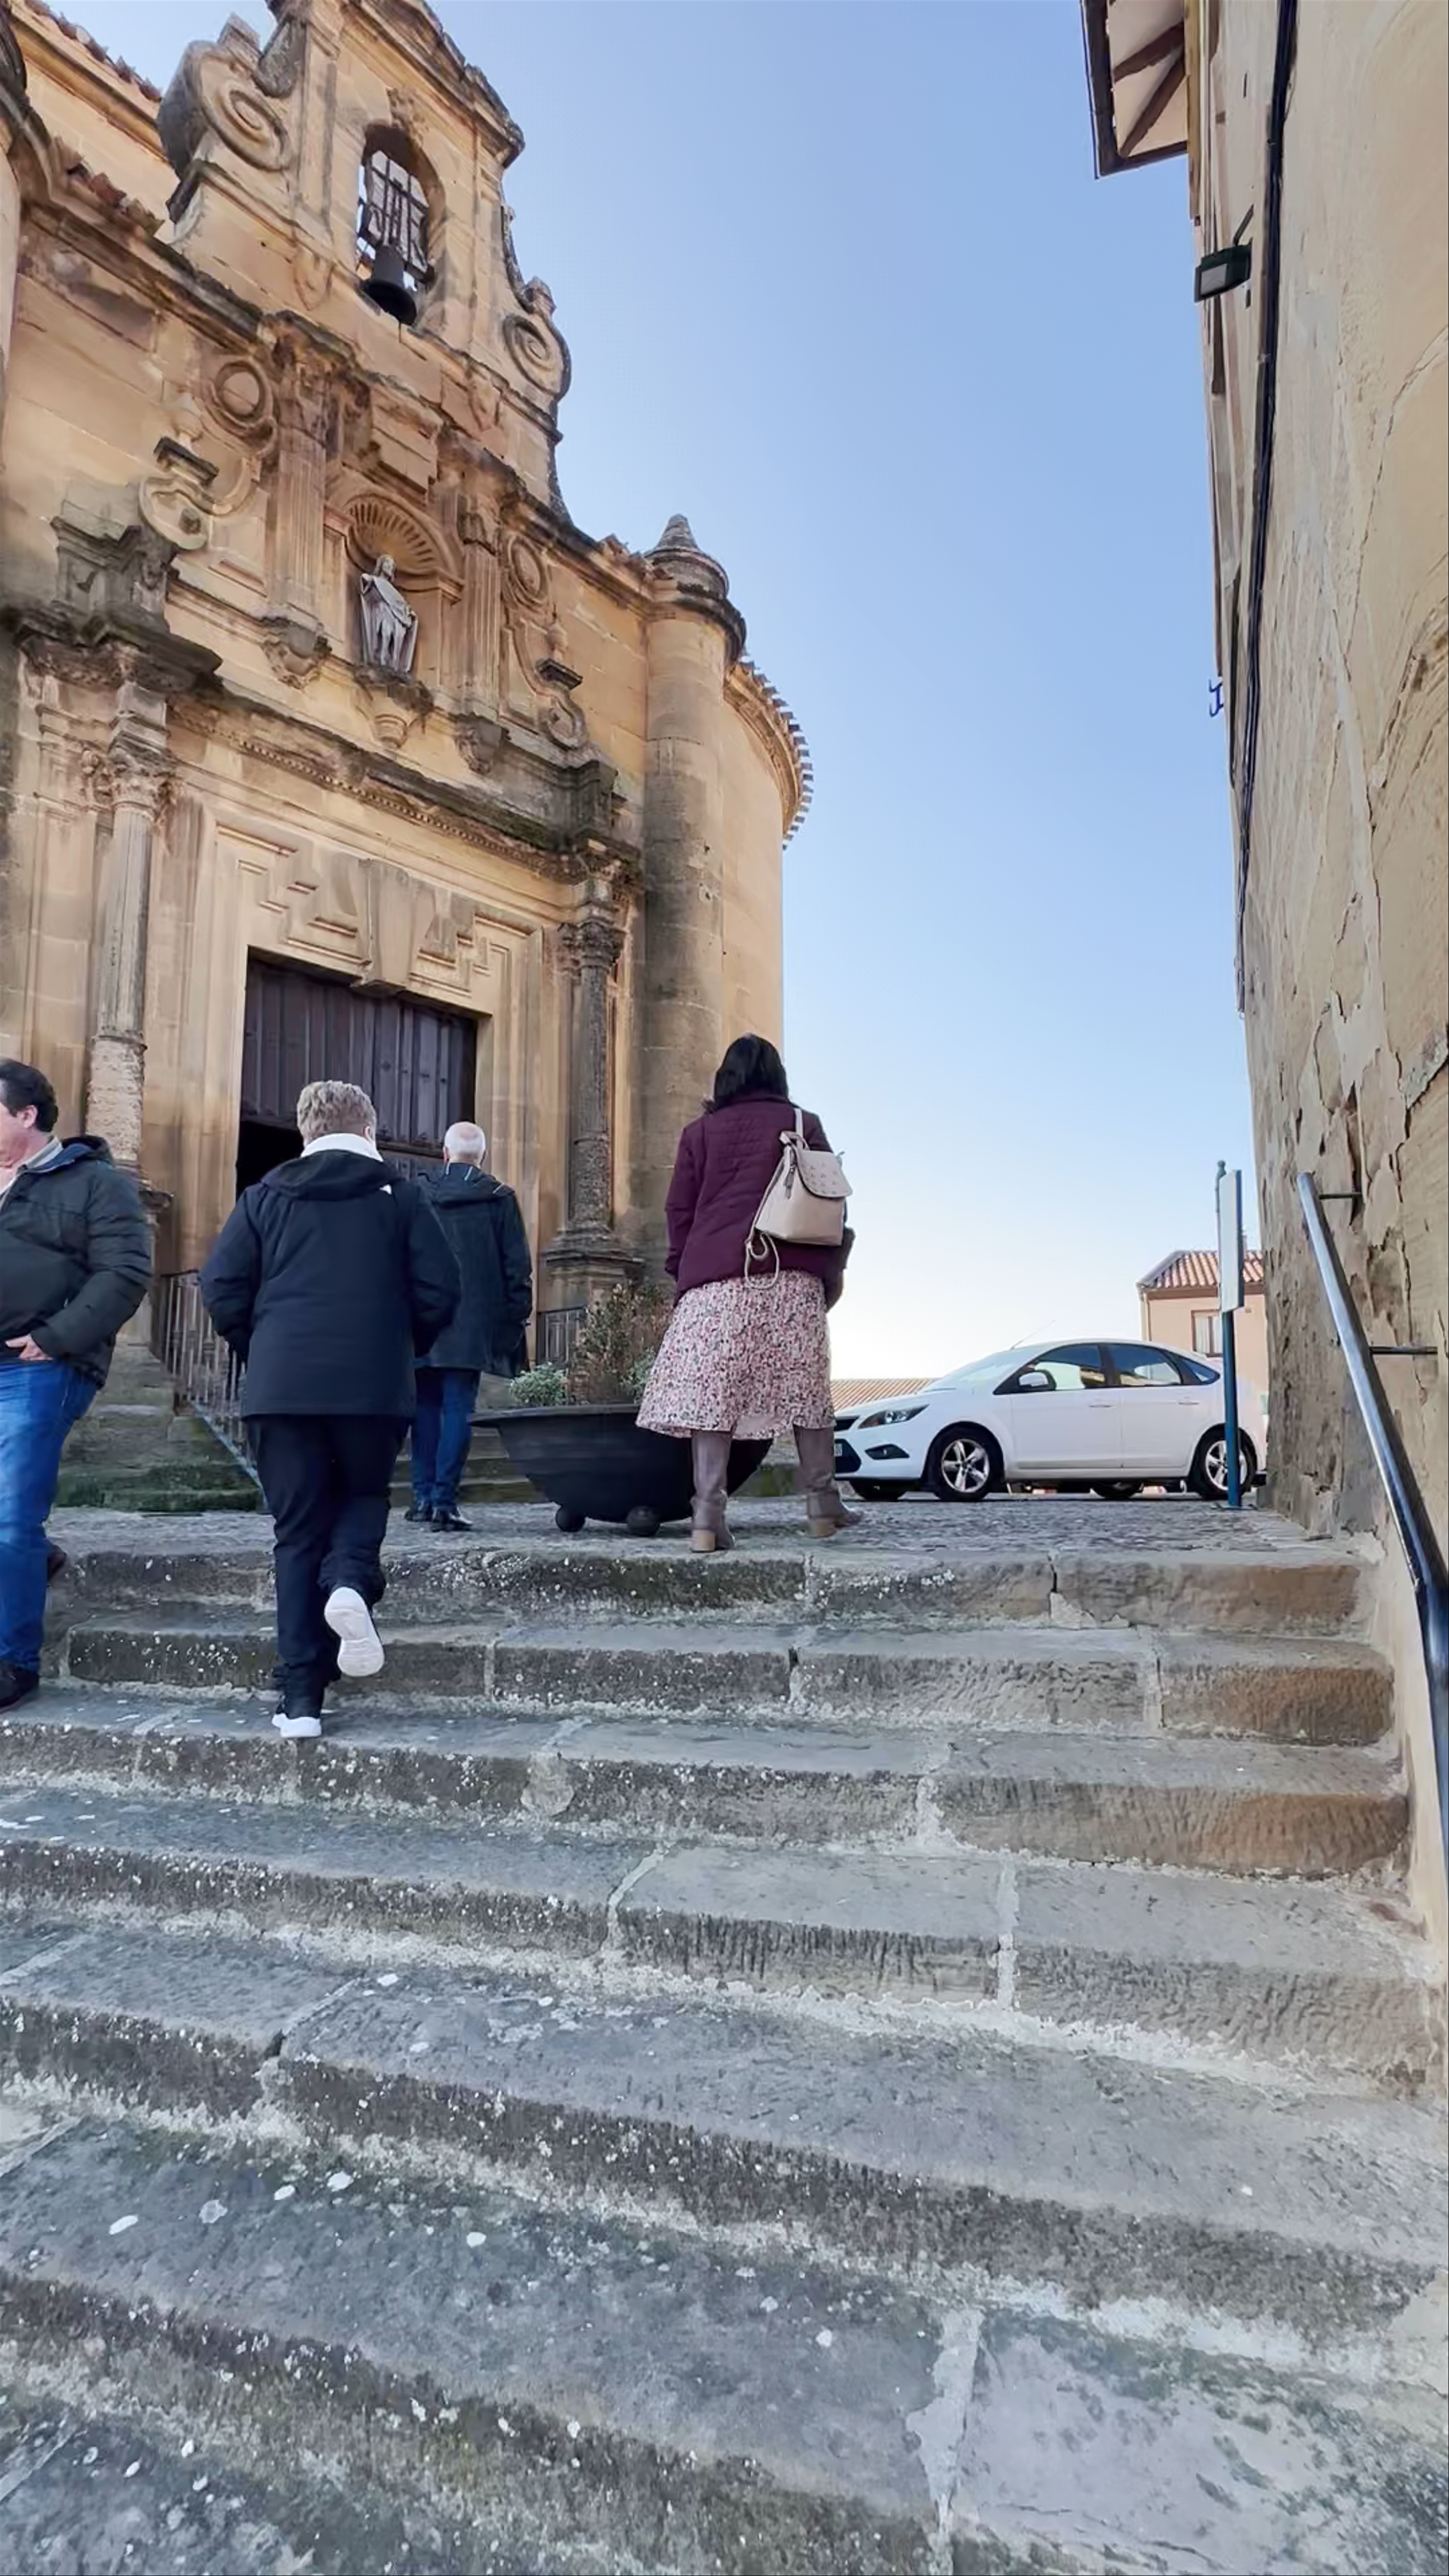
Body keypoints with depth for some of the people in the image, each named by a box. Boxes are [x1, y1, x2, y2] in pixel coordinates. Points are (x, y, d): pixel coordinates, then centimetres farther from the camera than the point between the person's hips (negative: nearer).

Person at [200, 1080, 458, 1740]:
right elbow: (438, 1290, 0)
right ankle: (350, 1582, -11)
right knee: (364, 1495, 21)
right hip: (374, 1387, -1)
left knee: (297, 1531, 9)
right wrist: (404, 1350, 17)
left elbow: (221, 1290, 3)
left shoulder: (265, 1197, 9)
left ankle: (300, 1697, 6)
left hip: (280, 1388, 1)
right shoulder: (398, 1195, 6)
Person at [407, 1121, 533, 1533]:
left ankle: (423, 1495, 14)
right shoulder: (499, 1200, 0)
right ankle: (444, 1500, -3)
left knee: (426, 1407, 13)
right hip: (473, 1325, -2)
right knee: (458, 1409, 0)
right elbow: (518, 1265, -1)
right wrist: (517, 1316, 5)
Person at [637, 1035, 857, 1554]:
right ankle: (822, 1506, 12)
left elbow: (679, 1211, 12)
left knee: (712, 1394, -4)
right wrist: (832, 1273, 16)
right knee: (806, 1388, 7)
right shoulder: (803, 1125, 14)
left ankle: (708, 1519, -10)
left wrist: (683, 1274, 18)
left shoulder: (700, 1132, 15)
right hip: (792, 1278, 0)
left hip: (715, 1278, 0)